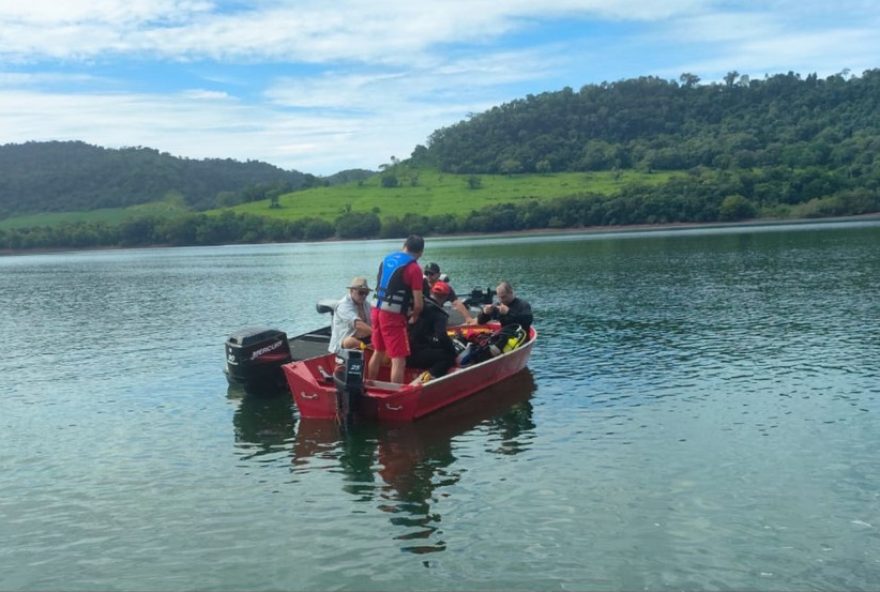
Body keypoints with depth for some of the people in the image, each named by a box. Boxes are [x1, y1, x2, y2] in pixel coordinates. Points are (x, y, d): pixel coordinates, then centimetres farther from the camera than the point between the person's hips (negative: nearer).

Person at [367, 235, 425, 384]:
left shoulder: (387, 259, 11)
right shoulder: (414, 268, -10)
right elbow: (418, 304, -13)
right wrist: (414, 317, 7)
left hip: (377, 311, 8)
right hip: (393, 316, -8)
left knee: (378, 352, 24)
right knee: (399, 360, -3)